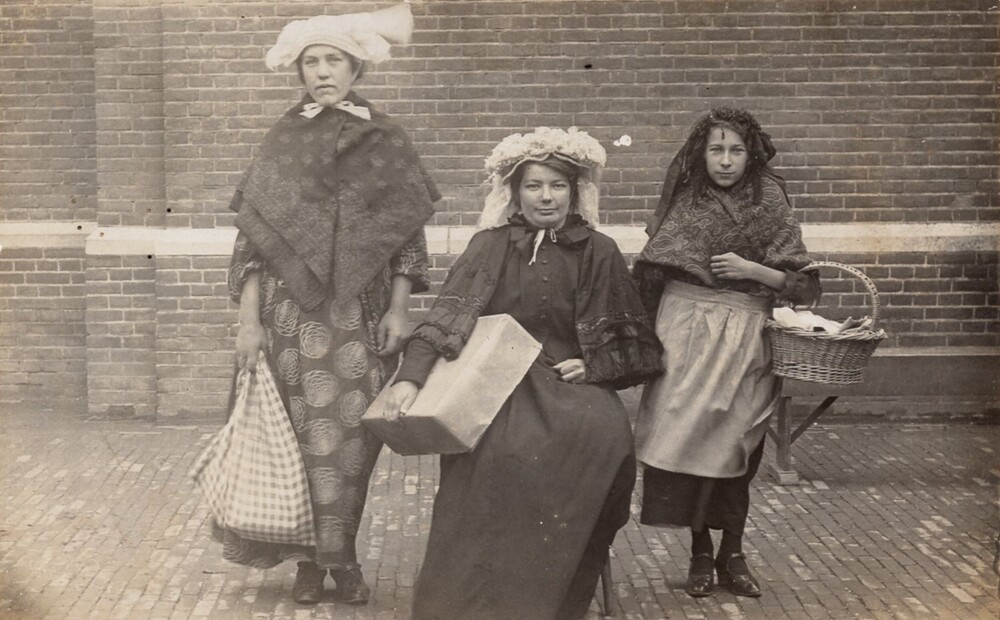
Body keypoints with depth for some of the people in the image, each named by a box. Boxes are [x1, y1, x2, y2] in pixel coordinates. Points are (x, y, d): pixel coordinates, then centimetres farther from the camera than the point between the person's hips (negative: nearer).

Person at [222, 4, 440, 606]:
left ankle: (341, 553, 14)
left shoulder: (386, 141, 6)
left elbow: (408, 233, 5)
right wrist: (248, 319, -4)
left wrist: (399, 309, -4)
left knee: (353, 433, 1)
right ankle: (309, 557, 13)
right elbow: (253, 235, 3)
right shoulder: (282, 143, 6)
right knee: (305, 432, 1)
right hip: (292, 310, 0)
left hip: (362, 313, 0)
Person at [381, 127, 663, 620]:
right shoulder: (491, 246, 4)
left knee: (605, 436, -31)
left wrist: (593, 365, -8)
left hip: (571, 383, 1)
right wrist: (410, 376, -23)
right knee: (504, 450, -33)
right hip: (501, 383, -1)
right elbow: (447, 317, -7)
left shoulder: (598, 253, 6)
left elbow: (634, 344, 11)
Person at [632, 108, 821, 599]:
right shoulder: (684, 203, 4)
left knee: (736, 445, 3)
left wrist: (752, 270, -14)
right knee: (688, 439, -2)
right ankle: (700, 552, 12)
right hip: (688, 334, 0)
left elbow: (803, 285, -1)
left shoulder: (769, 205, 1)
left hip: (747, 338, 0)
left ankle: (732, 553, 17)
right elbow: (649, 275, 5)